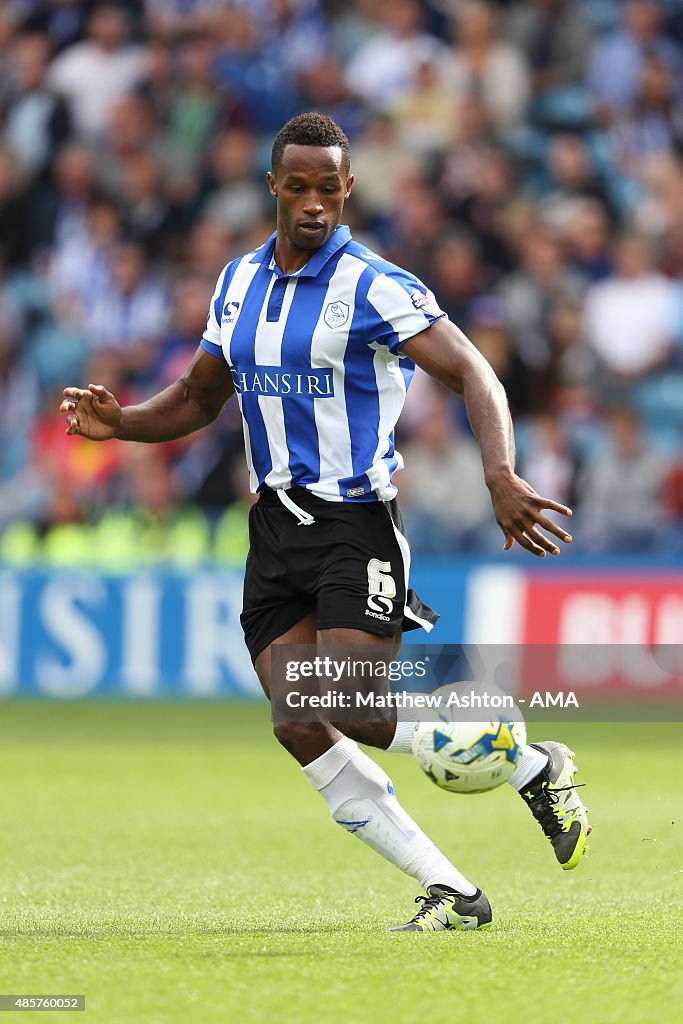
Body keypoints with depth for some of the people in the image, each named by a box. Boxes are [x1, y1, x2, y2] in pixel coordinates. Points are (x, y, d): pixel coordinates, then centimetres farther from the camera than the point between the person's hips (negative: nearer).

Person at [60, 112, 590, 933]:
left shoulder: (374, 288, -10)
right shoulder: (239, 281, 11)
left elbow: (474, 376, -16)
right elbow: (197, 399, 21)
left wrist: (500, 478, -32)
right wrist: (119, 423, 2)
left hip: (358, 520, -6)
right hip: (276, 527, 6)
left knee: (355, 715, -18)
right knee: (299, 726, -8)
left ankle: (537, 769, 5)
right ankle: (451, 892, -2)